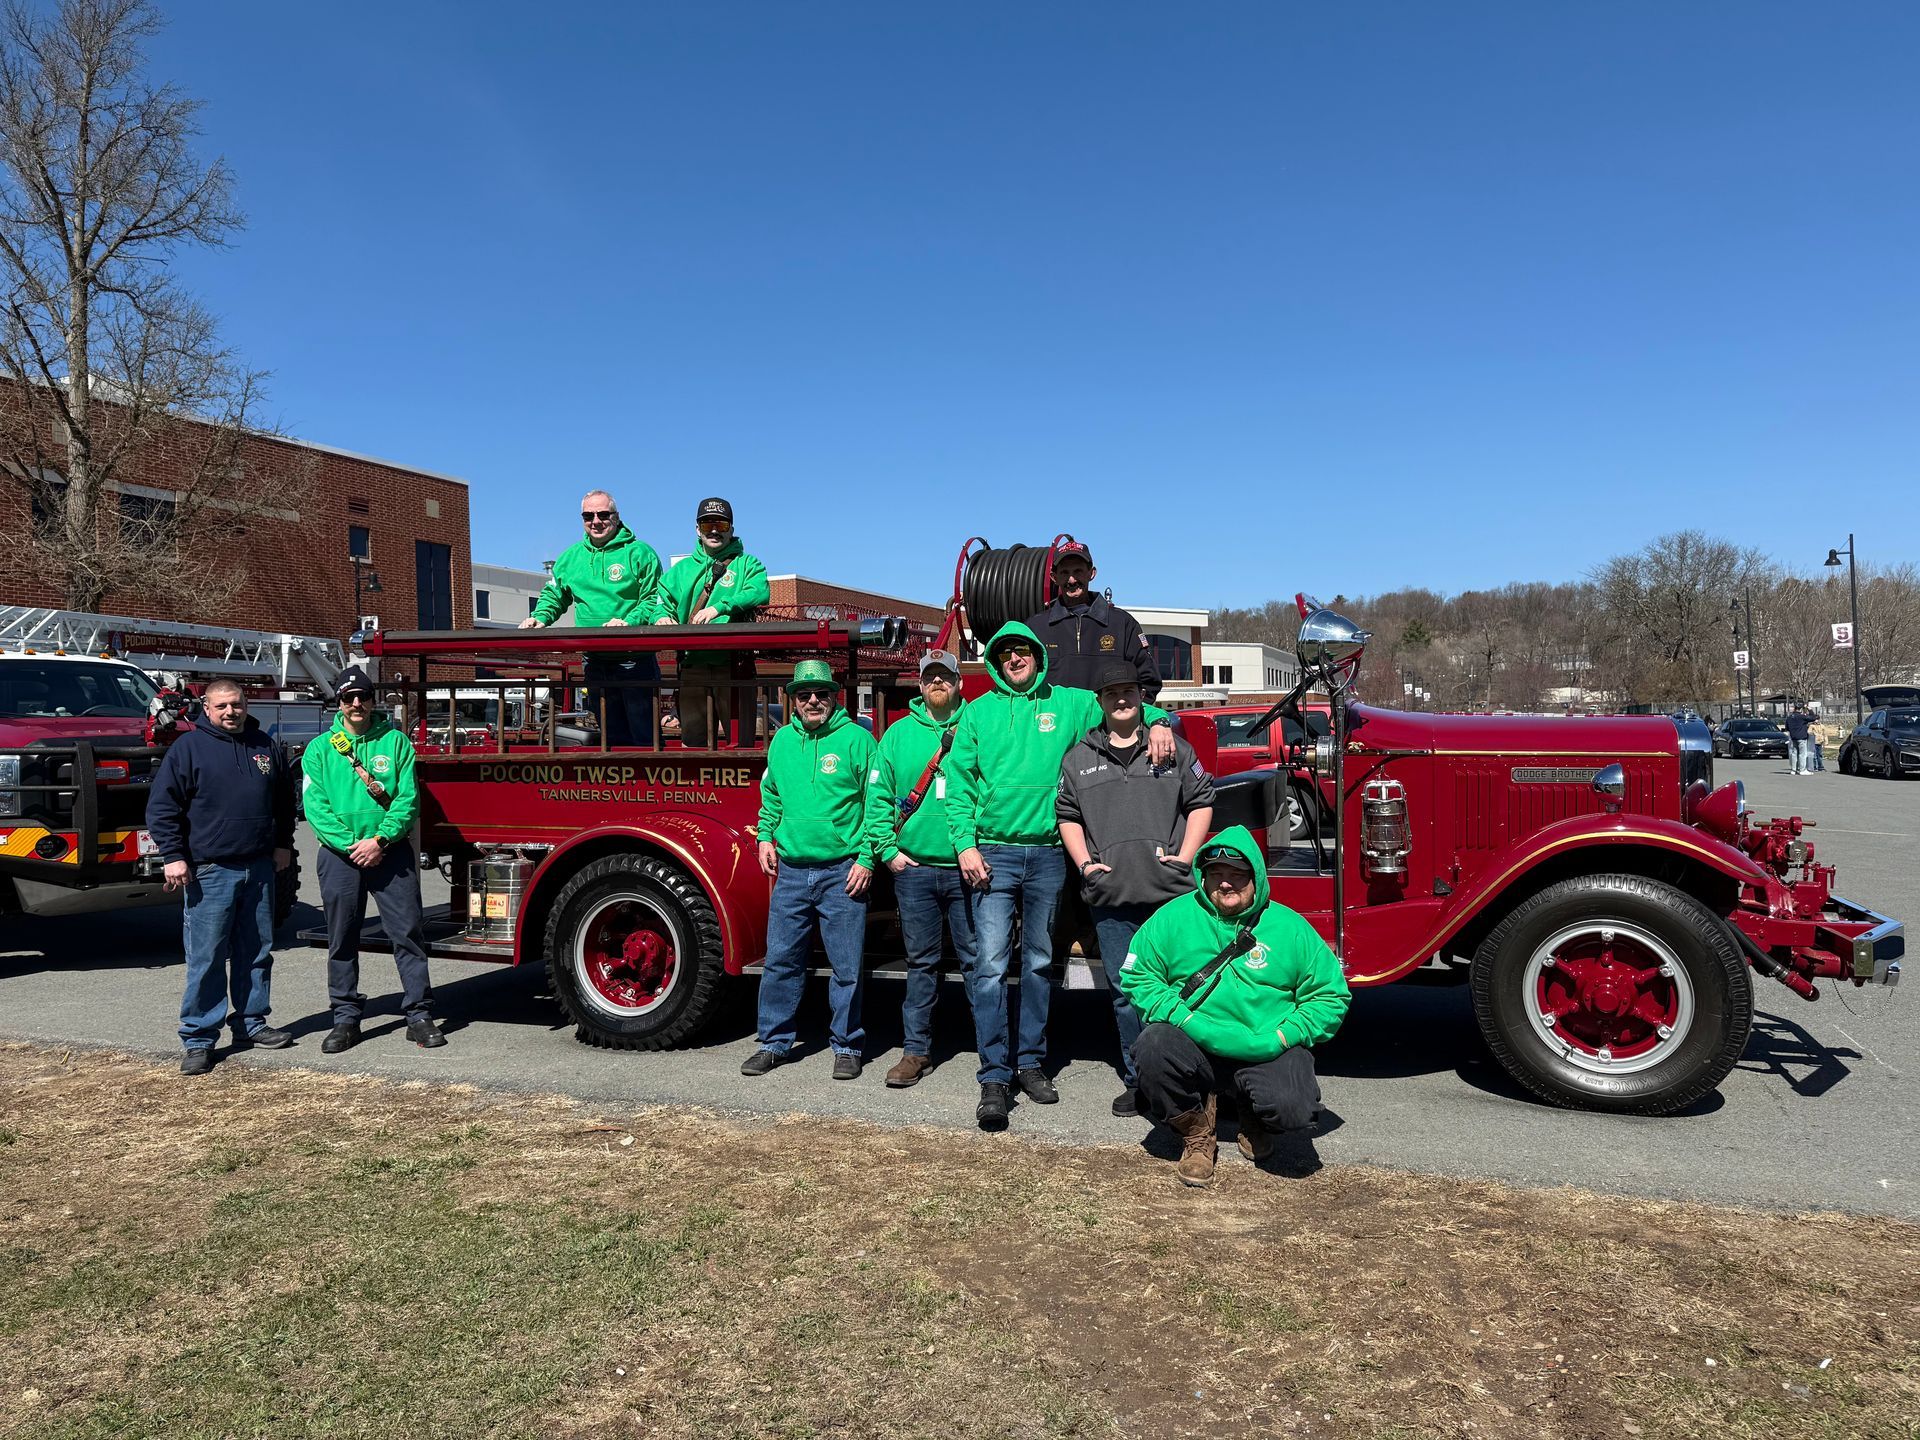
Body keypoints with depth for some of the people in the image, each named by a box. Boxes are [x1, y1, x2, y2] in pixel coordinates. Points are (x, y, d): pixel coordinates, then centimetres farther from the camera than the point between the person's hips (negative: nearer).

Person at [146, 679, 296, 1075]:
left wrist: (283, 844, 15)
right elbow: (161, 806, -4)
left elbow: (285, 800, 21)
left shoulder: (265, 745, 11)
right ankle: (198, 1039, 4)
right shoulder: (188, 747, -3)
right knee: (206, 959, -3)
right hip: (209, 872, -5)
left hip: (259, 869, 5)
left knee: (257, 952, 12)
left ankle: (251, 1023, 24)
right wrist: (173, 856, -11)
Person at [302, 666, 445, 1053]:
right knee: (342, 940, 7)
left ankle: (419, 1014, 6)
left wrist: (380, 839, -14)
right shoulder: (320, 748, 6)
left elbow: (407, 798, -2)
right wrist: (351, 844, -12)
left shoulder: (396, 742, 4)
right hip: (339, 853, 1)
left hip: (391, 851, -1)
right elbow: (315, 805, -2)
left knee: (408, 933, -1)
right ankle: (346, 1018, 18)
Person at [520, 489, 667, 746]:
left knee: (645, 736, -4)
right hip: (595, 663, 5)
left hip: (635, 660, -5)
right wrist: (539, 618, 3)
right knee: (612, 737, 12)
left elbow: (655, 599, -7)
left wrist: (629, 622, -22)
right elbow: (553, 595, 23)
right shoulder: (571, 557, 14)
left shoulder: (639, 552, -1)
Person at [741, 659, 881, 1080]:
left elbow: (876, 804, -6)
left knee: (846, 966, 3)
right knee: (781, 961, 9)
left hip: (842, 873, -4)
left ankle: (846, 1045, 17)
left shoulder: (856, 739, -5)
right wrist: (766, 837, 12)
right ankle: (774, 1042, 23)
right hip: (790, 871, 4)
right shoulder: (783, 740, 10)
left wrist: (866, 858, -10)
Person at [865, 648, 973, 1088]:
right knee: (921, 962, 11)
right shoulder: (899, 733, 9)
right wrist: (888, 850, 0)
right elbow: (879, 796, 9)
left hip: (967, 868, -2)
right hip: (914, 868, 2)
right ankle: (916, 1050, 20)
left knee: (977, 960, 3)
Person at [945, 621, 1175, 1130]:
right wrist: (965, 845, -8)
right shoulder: (978, 712, 7)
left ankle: (1030, 1061, 23)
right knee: (990, 964, -9)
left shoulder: (1070, 703, 9)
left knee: (1039, 963, 11)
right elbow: (959, 784, 3)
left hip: (1047, 854, 2)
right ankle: (995, 1077, -4)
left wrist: (1157, 722, -10)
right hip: (992, 853, -2)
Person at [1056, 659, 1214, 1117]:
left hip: (1171, 893, -1)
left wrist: (1185, 856, -2)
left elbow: (1201, 801, 9)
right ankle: (1138, 1081, 16)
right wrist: (1084, 863, 1)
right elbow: (1067, 815, 14)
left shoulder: (1174, 749, 9)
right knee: (1125, 990, 7)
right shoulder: (1079, 758, 12)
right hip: (1111, 896, 2)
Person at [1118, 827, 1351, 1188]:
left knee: (1294, 1112, -28)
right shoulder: (1173, 917, 1)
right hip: (1194, 1046, 0)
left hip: (1265, 1053, 0)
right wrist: (1188, 1022, -14)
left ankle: (1255, 1121, 16)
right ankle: (1196, 1134, 2)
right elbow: (1137, 976, 1)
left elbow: (1331, 996, 5)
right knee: (1153, 1048, -31)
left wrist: (1280, 1038, -10)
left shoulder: (1289, 927, 2)